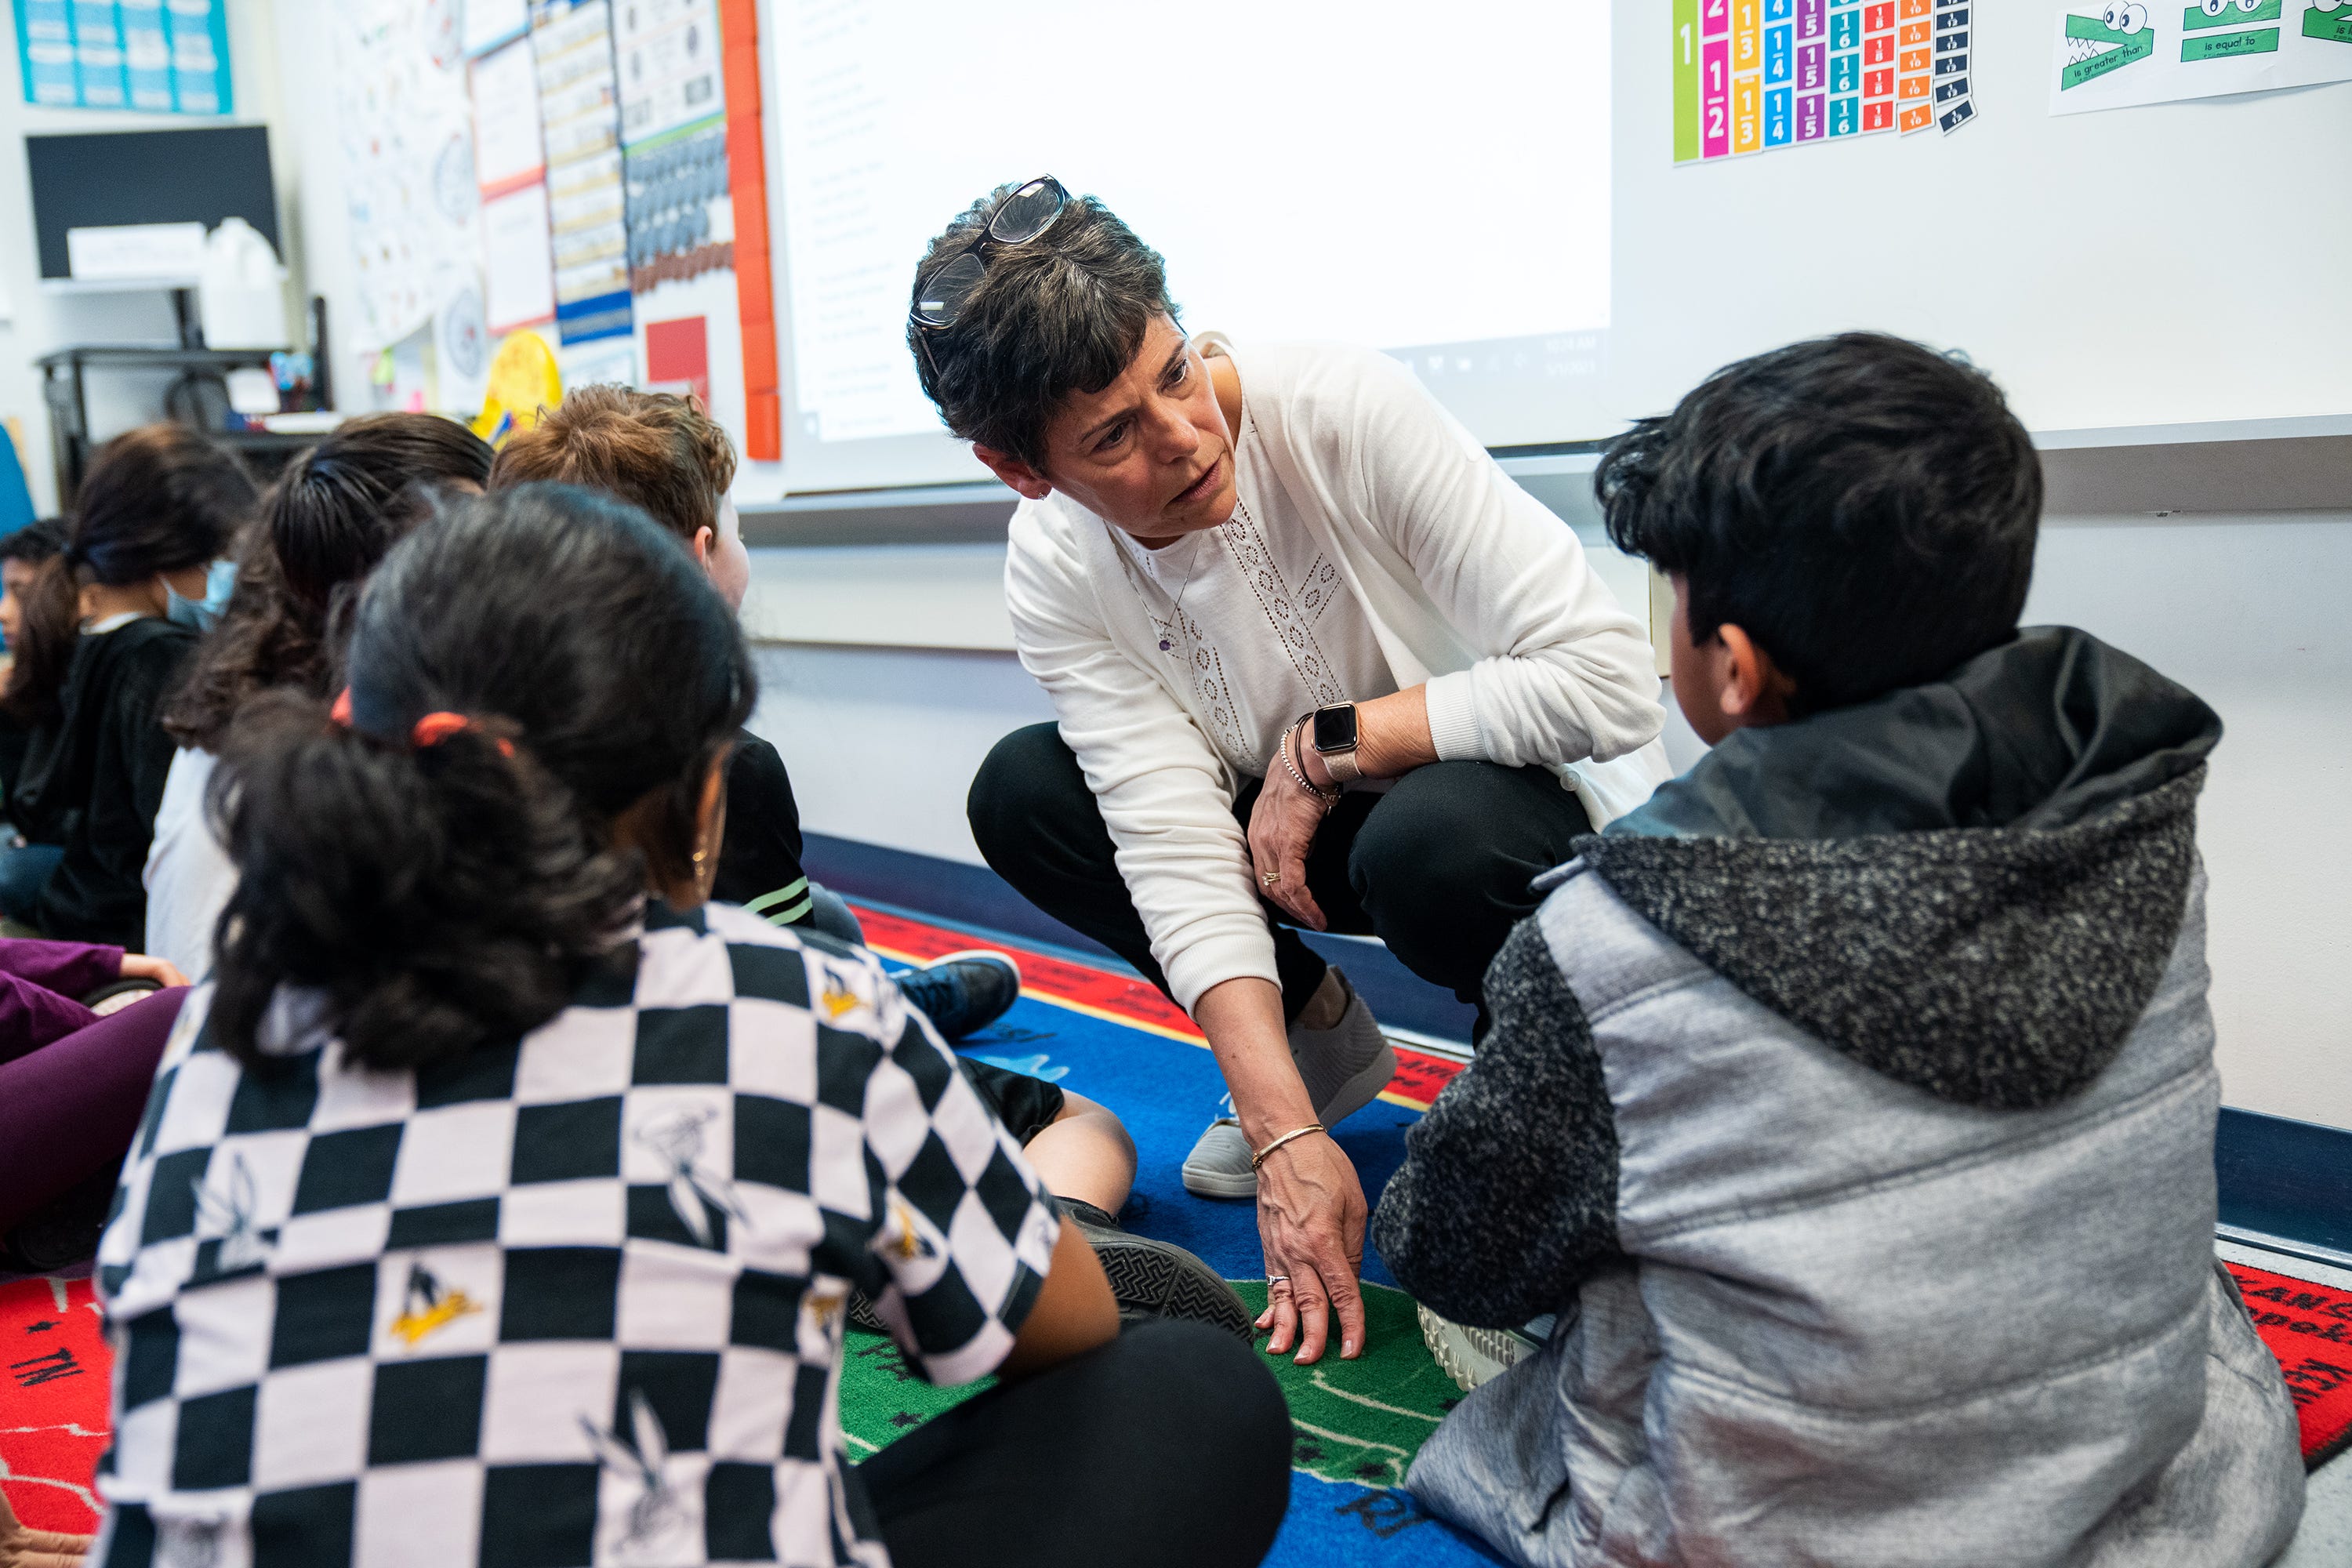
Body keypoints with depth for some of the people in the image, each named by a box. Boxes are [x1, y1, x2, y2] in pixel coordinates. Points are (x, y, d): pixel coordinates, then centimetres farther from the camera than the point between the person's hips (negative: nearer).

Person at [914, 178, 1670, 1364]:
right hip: (1310, 833, 5)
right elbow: (1181, 856, -21)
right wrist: (1287, 1138, -29)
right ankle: (1317, 1036, 8)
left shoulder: (1347, 411, -26)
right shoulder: (1055, 577, -15)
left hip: (1547, 805, -4)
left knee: (1429, 836, -38)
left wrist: (1326, 746, -24)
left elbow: (1610, 678, -29)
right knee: (1021, 795, -12)